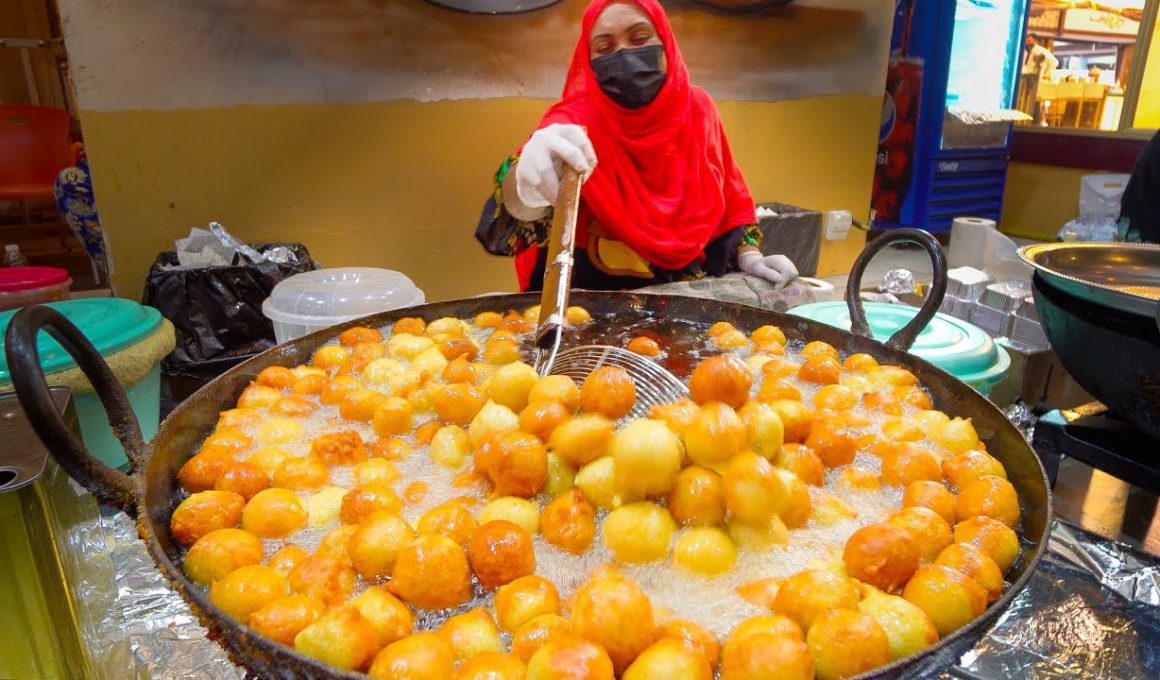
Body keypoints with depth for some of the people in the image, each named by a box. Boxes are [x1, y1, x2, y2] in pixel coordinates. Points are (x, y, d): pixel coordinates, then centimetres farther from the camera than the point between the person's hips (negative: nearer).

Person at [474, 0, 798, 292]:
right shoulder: (574, 121, -12)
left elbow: (728, 195, 14)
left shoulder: (696, 106, 0)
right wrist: (529, 182, -53)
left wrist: (749, 254, 1)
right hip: (598, 298, -2)